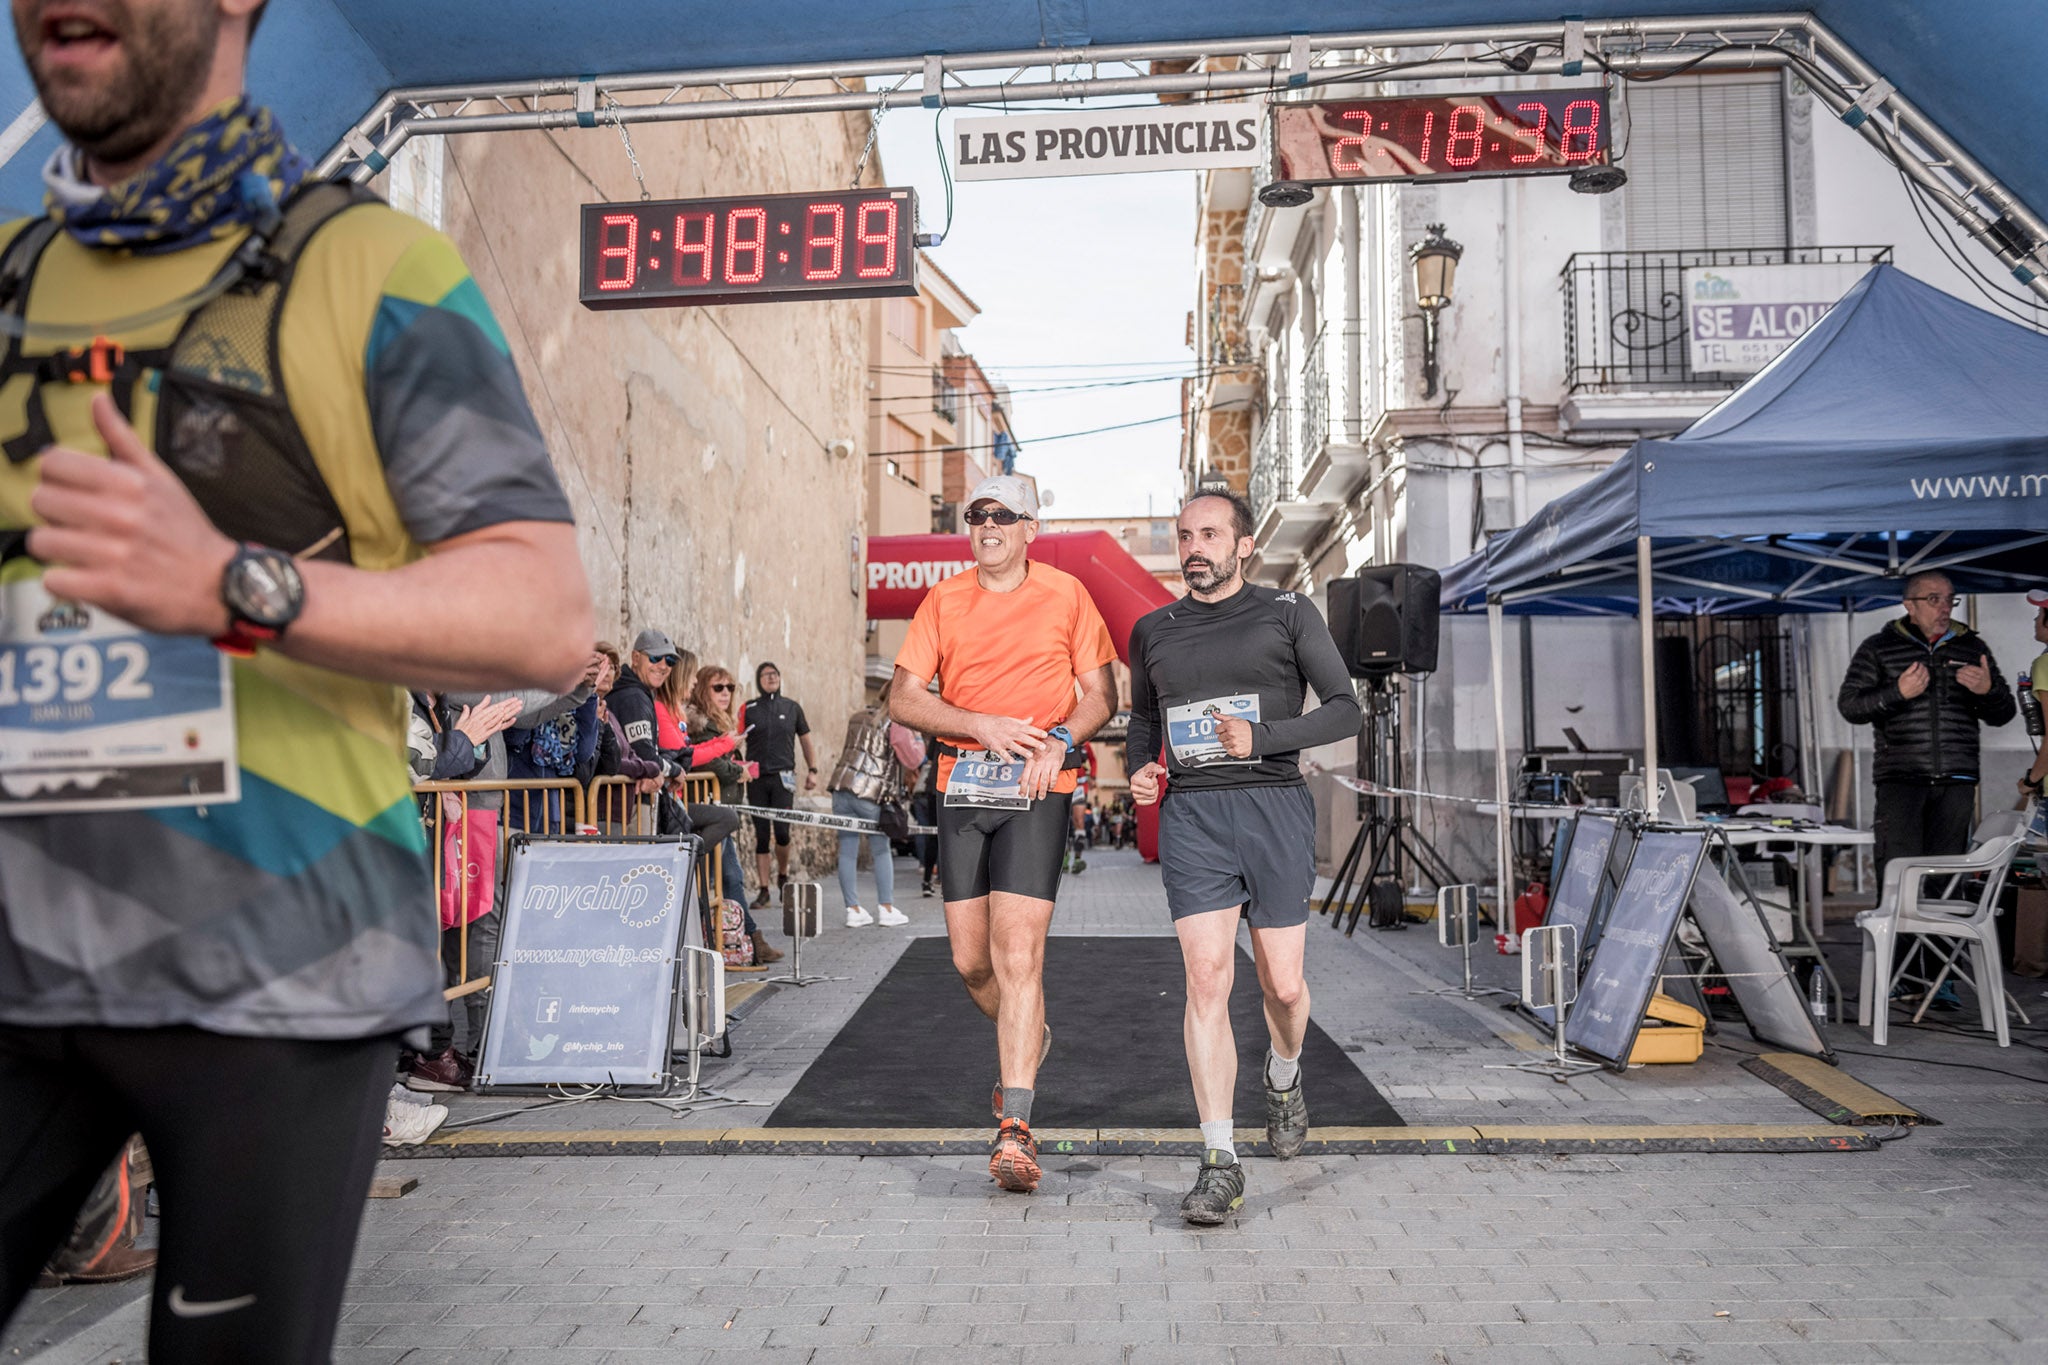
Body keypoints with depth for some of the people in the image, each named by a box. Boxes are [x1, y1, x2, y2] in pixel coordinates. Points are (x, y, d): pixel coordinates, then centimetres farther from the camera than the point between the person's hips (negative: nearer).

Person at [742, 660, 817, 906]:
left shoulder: (792, 708, 9)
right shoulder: (748, 709, 6)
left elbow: (806, 740, 16)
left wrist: (812, 770, 9)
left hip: (783, 777, 0)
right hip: (757, 778, 0)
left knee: (782, 832, -9)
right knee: (761, 835, 2)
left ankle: (783, 876, 19)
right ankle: (763, 890, 10)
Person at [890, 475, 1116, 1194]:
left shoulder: (1066, 594, 5)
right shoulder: (943, 601, 10)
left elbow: (1101, 693, 8)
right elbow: (903, 697, 4)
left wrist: (1060, 740, -11)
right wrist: (982, 725, -10)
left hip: (1036, 790, -3)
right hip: (961, 787, 3)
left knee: (1017, 952, -13)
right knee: (971, 959, 8)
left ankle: (1014, 1128, -9)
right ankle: (1028, 1039, 39)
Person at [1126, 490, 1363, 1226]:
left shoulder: (1288, 613, 4)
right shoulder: (1153, 631, 13)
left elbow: (1345, 709, 0)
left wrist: (1262, 737, -14)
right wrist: (1138, 771, 4)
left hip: (1274, 807, -1)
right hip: (1190, 815, 1)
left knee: (1281, 984, 4)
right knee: (1207, 979, -10)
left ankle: (1284, 1077, 39)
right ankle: (1219, 1163, -4)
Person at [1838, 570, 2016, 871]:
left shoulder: (1974, 648, 16)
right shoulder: (1877, 649, 7)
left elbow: (2003, 714, 18)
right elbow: (1848, 706, 0)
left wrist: (1988, 691, -6)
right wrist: (1898, 693, -16)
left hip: (1956, 781, 3)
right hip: (1900, 778, -3)